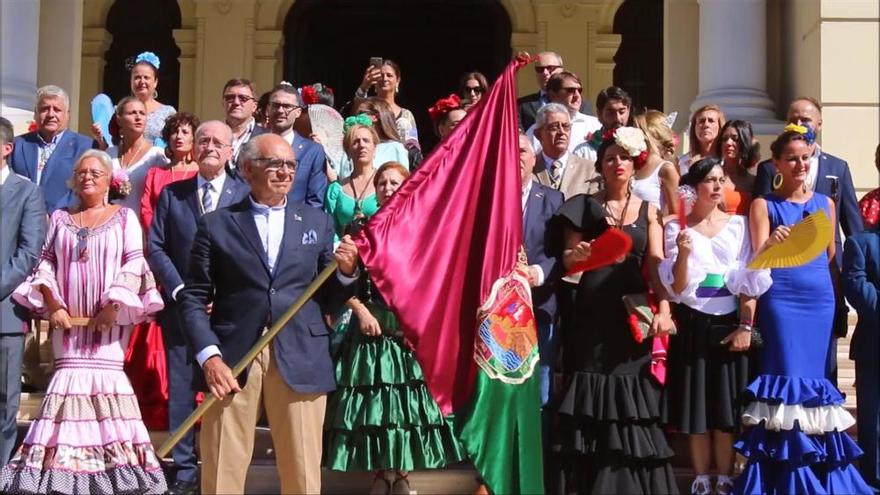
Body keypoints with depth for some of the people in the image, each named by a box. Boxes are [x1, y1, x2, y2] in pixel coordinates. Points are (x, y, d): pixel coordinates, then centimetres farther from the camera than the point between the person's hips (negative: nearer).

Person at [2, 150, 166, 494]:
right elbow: (46, 262, 11)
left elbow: (134, 263, -3)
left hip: (108, 321, -2)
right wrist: (51, 304, -3)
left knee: (106, 373, -12)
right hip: (68, 320, 3)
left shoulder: (124, 217, 7)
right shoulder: (60, 218, 17)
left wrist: (114, 305, -13)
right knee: (69, 373, -6)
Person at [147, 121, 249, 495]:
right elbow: (155, 247, 6)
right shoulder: (172, 193, 11)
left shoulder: (246, 194, 3)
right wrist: (181, 291, -6)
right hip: (181, 306, 2)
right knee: (181, 389, 3)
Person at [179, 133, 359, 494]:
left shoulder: (318, 222, 13)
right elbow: (194, 298, 4)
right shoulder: (216, 224, 7)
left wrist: (346, 272, -7)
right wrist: (208, 356, -9)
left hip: (301, 361, 1)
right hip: (232, 359, -1)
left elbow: (327, 301, 13)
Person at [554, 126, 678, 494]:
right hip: (593, 312, 0)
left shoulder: (648, 211, 10)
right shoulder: (585, 206, 8)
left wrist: (663, 310, -13)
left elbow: (656, 263, 0)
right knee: (592, 408, 0)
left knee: (632, 406, 0)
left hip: (634, 311, 1)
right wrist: (577, 254, -20)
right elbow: (567, 259, 4)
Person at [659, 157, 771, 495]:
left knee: (726, 409, 4)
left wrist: (746, 326, -7)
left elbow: (750, 280, 2)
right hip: (693, 326, -1)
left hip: (729, 325, 1)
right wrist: (683, 253, -22)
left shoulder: (738, 224, 5)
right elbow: (676, 288, -5)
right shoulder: (676, 227, 0)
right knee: (696, 408, 3)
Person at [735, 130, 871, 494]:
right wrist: (771, 243, -26)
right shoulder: (764, 205, 2)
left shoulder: (825, 203, 13)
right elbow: (757, 260, -5)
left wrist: (839, 300, 11)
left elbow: (832, 257, 17)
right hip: (781, 300, -4)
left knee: (813, 376, 6)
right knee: (786, 376, -5)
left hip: (821, 299, 4)